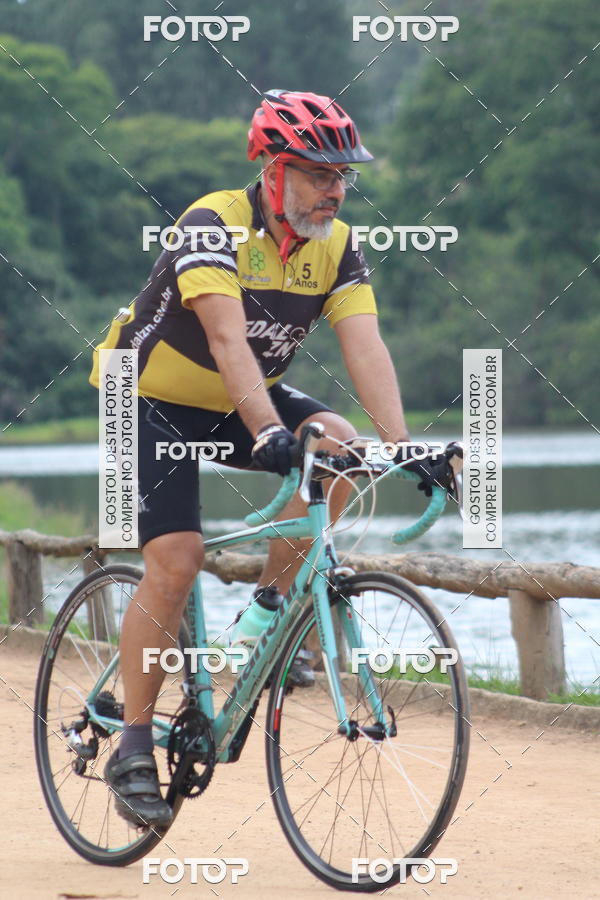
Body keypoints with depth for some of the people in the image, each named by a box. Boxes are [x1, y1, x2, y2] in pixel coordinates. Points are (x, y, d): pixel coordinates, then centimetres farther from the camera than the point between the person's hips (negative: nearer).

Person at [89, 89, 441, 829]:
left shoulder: (335, 248, -10)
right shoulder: (213, 226, -26)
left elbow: (365, 349, -21)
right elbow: (228, 340, -39)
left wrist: (400, 443, -36)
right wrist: (270, 434, -52)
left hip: (241, 405, 5)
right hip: (153, 403, -5)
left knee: (338, 449, -22)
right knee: (175, 562, -17)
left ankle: (266, 614, -7)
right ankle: (133, 748, -5)